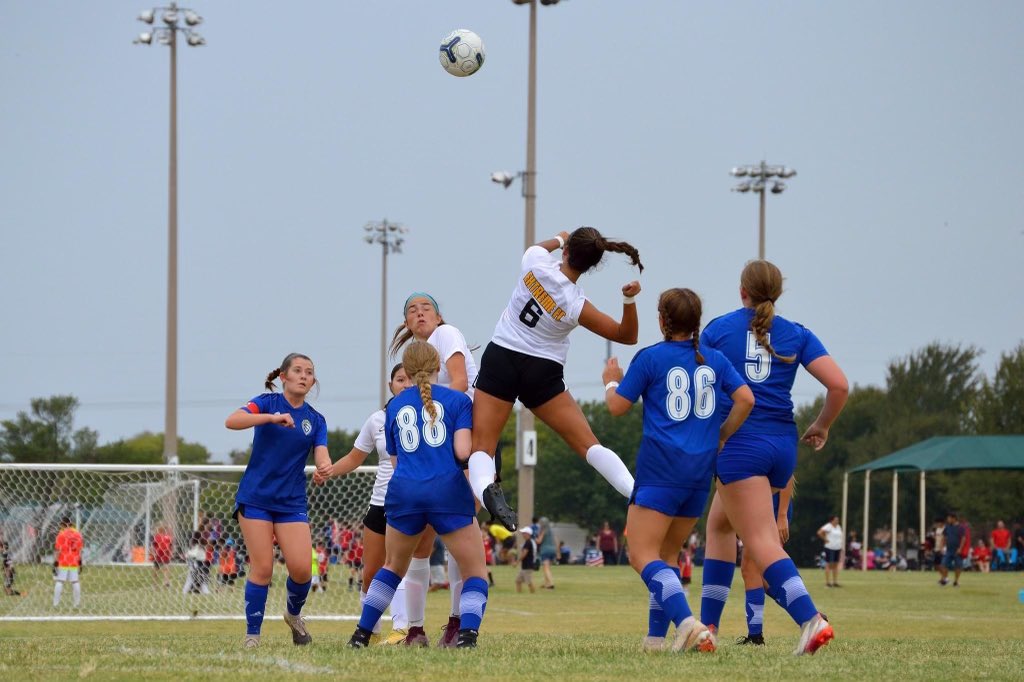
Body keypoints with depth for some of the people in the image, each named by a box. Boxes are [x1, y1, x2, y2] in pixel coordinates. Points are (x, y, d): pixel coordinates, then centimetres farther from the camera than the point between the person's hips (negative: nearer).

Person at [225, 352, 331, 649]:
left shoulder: (316, 420, 7)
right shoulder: (268, 403, -3)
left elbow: (322, 457, -6)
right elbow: (232, 421, -20)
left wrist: (325, 467, -30)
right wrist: (272, 418, -33)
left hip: (292, 502, 3)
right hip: (255, 498, -3)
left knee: (301, 568, -9)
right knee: (262, 569, -9)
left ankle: (294, 613, 22)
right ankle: (252, 634, 3)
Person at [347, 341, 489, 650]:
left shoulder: (394, 407, 17)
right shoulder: (458, 400, 5)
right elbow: (462, 451, -6)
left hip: (404, 491, 3)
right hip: (448, 491, -3)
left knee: (393, 566, 25)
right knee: (475, 571, 6)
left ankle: (362, 633, 22)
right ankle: (467, 632, -17)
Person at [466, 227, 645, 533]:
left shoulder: (536, 262, -11)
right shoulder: (578, 307, -12)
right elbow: (627, 336, -3)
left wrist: (559, 239, 36)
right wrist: (629, 300, -19)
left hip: (500, 359, 1)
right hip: (543, 373, -1)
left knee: (481, 447, -1)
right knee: (588, 444, 1)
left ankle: (484, 486, -32)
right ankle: (638, 494, -13)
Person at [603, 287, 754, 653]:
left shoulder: (650, 357, -2)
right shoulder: (715, 359, 11)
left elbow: (617, 406, 2)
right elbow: (746, 399, 3)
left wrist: (611, 381, 23)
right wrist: (721, 437, 14)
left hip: (661, 468, -6)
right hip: (701, 471, 6)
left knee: (643, 556, -11)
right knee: (666, 555, 17)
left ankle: (688, 623, -31)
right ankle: (656, 637, 12)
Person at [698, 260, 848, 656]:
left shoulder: (717, 329, 4)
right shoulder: (797, 335, 8)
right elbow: (839, 385, -1)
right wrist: (821, 427, 15)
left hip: (738, 444, -5)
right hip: (782, 445, 5)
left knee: (762, 544, -11)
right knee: (720, 524, 22)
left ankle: (812, 621, -31)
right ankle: (708, 625, 19)